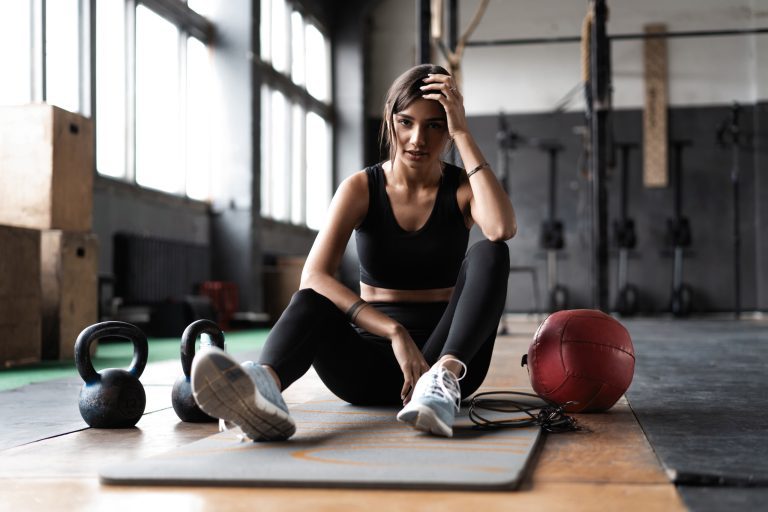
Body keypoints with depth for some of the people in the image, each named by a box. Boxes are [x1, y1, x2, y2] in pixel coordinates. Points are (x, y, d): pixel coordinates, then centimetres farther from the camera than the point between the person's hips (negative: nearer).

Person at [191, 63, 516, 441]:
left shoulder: (462, 188, 1)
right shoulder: (362, 188, -1)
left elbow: (502, 228, -25)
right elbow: (313, 276, -17)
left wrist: (464, 135, -20)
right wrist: (394, 332, -30)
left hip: (447, 351, 0)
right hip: (371, 356, 0)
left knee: (489, 254, -25)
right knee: (309, 302, -32)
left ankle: (444, 377, -48)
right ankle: (264, 385, -64)